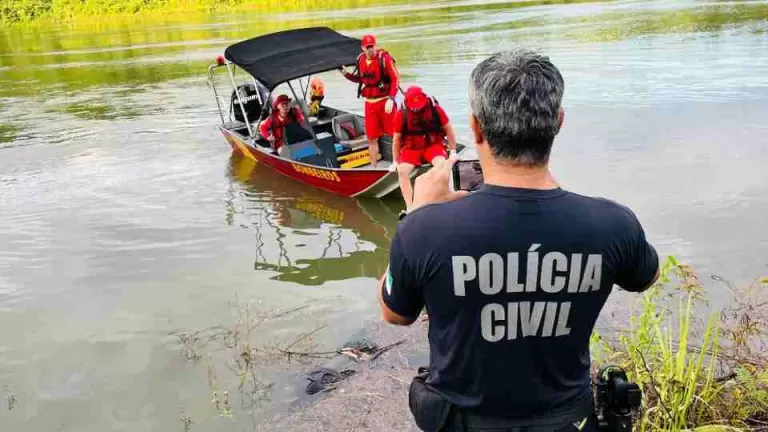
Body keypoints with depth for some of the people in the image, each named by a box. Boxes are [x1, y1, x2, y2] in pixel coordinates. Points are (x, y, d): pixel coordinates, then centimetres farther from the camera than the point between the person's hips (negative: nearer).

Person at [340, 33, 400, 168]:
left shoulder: (384, 58, -12)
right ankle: (373, 167, 22)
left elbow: (396, 79, -14)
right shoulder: (360, 60, 5)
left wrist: (391, 99, -21)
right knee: (371, 138, 11)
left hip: (385, 101, -5)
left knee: (395, 134, 1)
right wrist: (346, 74, 4)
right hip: (369, 103, 5)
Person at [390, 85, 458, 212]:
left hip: (433, 145, -1)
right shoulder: (401, 114, -8)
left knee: (441, 164, -33)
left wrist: (453, 152, 2)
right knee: (402, 170, -27)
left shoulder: (435, 109, -9)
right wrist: (395, 161, 6)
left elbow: (448, 130, 3)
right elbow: (396, 139, 3)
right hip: (412, 148, 1)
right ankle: (409, 207, -23)